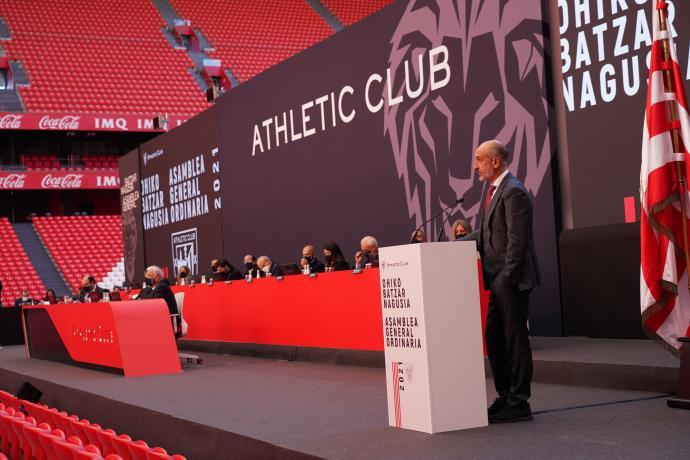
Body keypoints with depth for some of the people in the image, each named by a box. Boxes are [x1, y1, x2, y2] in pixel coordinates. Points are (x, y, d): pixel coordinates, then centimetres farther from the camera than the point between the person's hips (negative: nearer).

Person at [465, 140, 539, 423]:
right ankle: (506, 397, 24)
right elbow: (484, 233, 17)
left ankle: (519, 403, 7)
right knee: (493, 337, 14)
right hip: (499, 282, 10)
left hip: (512, 280, -10)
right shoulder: (494, 190, 15)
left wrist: (506, 278, -19)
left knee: (515, 339, -2)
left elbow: (517, 241, -19)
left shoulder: (513, 191, -15)